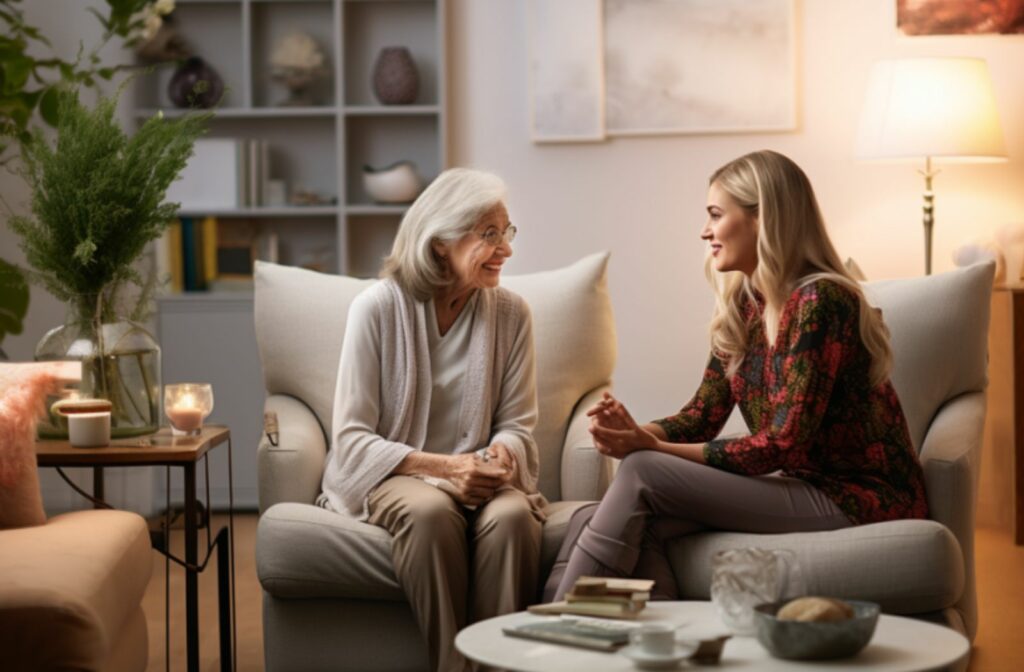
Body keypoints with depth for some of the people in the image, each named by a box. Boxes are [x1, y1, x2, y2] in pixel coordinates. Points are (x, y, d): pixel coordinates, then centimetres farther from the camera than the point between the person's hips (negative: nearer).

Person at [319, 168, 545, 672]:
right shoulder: (377, 308, -7)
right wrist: (444, 467, -23)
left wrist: (501, 454, -19)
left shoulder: (510, 314, 3)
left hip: (477, 476, 2)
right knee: (430, 512, -36)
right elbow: (352, 438, -9)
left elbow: (517, 425, 6)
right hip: (392, 477, -2)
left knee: (511, 515, -32)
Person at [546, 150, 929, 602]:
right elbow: (704, 414, 9)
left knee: (641, 474, -18)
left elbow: (784, 445, -20)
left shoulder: (819, 301, -17)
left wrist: (652, 448, -21)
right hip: (803, 484, 7)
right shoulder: (741, 304, 10)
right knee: (639, 524, -16)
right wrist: (637, 432, -13)